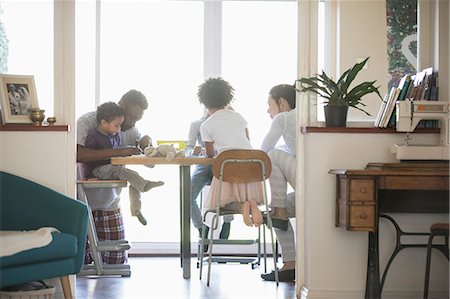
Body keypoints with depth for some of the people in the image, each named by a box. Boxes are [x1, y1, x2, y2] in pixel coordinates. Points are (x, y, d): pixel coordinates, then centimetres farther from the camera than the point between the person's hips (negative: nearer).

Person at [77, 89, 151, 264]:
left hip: (109, 202, 5)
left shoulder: (130, 130, 4)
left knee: (116, 259, 4)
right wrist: (117, 152, -34)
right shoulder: (87, 122, -15)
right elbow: (77, 154, -33)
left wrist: (146, 146, -18)